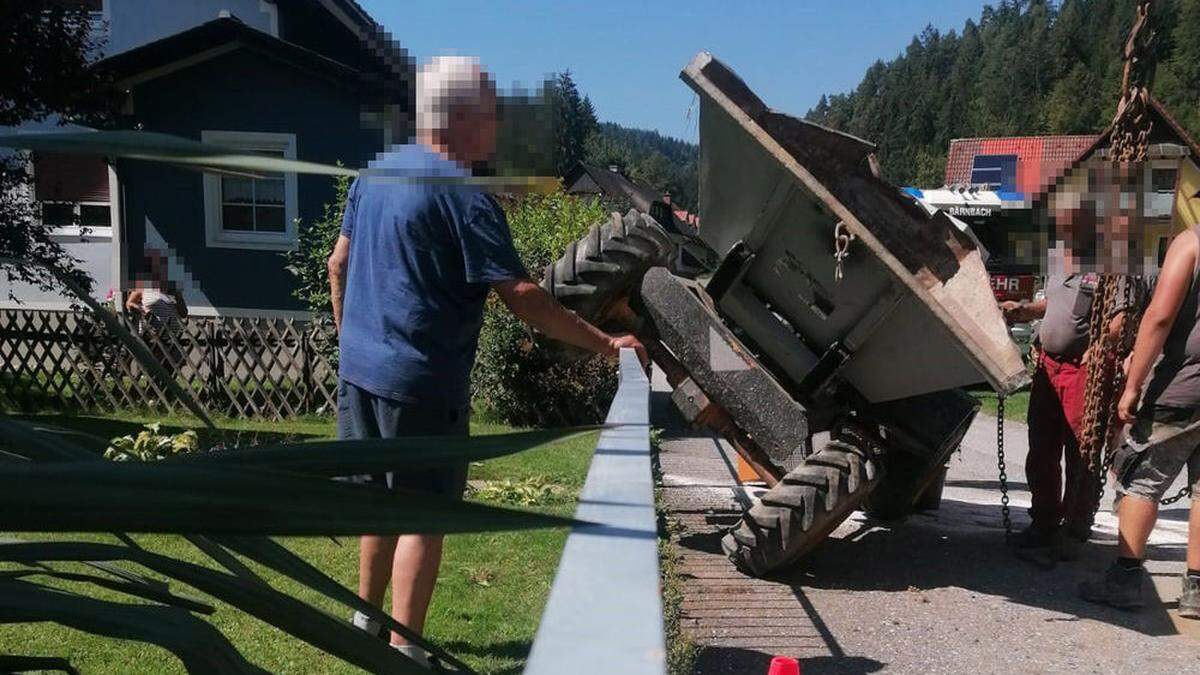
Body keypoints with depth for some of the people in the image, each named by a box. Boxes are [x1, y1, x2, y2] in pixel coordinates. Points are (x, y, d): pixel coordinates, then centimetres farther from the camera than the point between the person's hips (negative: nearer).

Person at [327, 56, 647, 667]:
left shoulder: (376, 173, 9)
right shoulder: (463, 197, -16)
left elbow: (338, 265, 16)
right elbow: (521, 297, -20)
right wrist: (605, 344, -16)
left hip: (360, 369, 9)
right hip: (421, 383, -9)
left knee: (383, 500, 23)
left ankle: (367, 616, 37)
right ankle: (402, 649, 9)